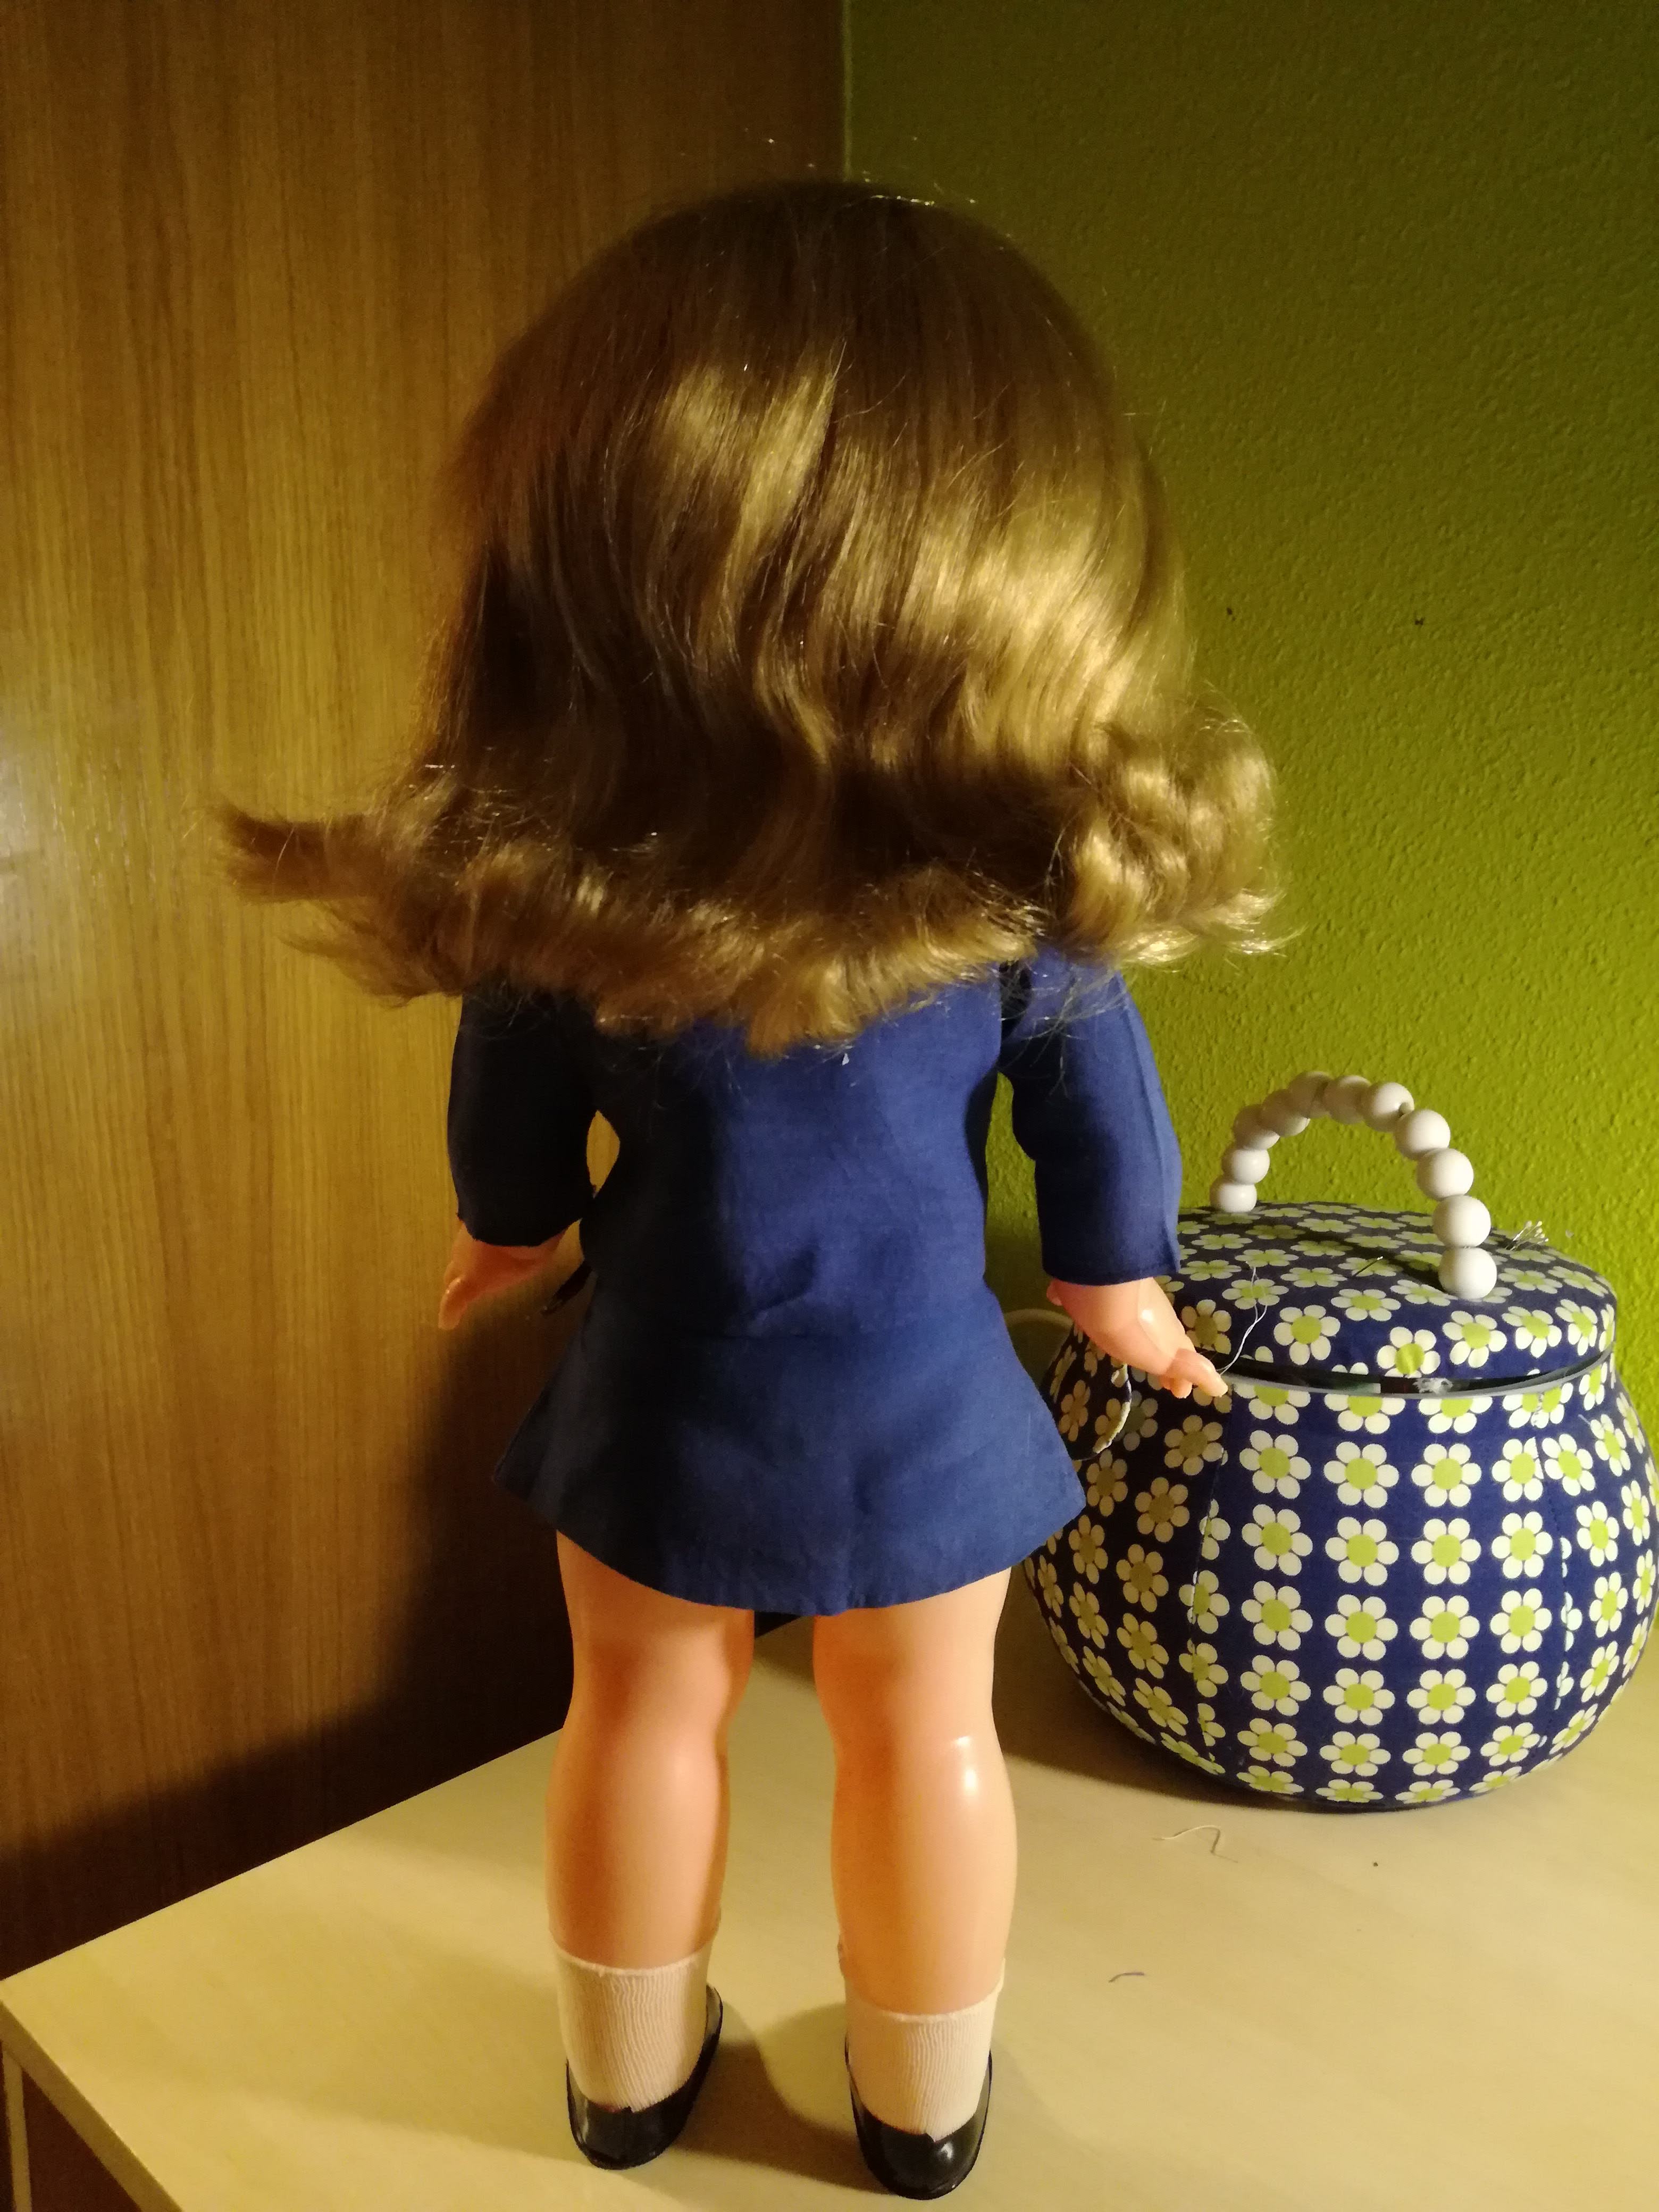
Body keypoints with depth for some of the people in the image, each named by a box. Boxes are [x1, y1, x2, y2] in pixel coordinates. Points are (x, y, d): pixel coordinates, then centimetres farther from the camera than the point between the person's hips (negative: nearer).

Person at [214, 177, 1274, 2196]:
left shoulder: (551, 879, -18)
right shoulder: (1034, 885, -18)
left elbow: (511, 1147, -4)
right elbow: (1102, 1139, -6)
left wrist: (503, 1241, 19)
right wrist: (1129, 1312, 13)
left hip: (663, 1387, 1)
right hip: (925, 1394, 0)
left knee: (645, 1709, 22)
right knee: (921, 1729, 20)